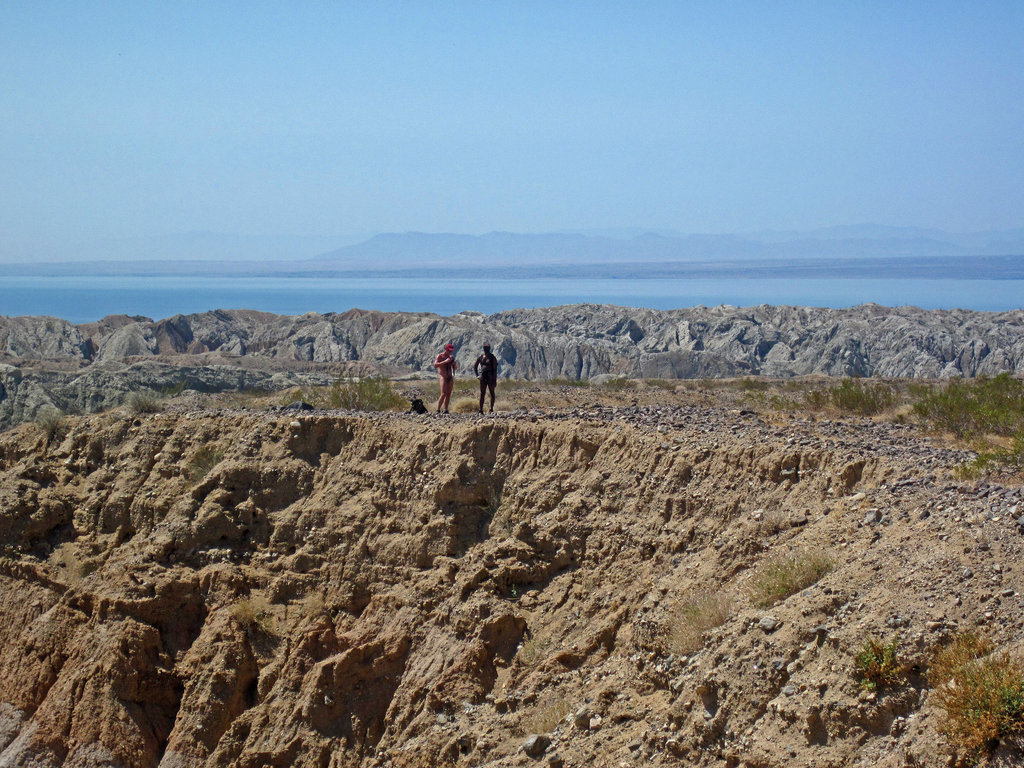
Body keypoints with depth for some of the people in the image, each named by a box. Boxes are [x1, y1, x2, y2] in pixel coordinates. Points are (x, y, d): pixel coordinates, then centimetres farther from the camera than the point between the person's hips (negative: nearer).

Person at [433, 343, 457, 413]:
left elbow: (455, 367, 18)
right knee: (443, 394, -17)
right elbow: (435, 365, -17)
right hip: (443, 376, -6)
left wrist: (453, 361, -3)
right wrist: (445, 362, -22)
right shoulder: (439, 356, -2)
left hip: (450, 377, 6)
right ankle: (438, 410, -15)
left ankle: (446, 410, 1)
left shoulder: (450, 357, 14)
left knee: (448, 394, 0)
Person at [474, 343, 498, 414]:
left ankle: (492, 409, 6)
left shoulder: (492, 358, -2)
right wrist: (477, 375, 7)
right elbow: (475, 366, 19)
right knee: (482, 393, 0)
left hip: (490, 377, -3)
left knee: (492, 393, 0)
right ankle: (481, 410, -1)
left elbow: (495, 369, -5)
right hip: (483, 376, 3)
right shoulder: (480, 357, 9)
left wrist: (495, 379, -12)